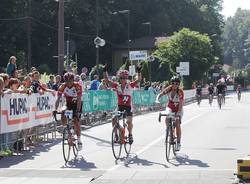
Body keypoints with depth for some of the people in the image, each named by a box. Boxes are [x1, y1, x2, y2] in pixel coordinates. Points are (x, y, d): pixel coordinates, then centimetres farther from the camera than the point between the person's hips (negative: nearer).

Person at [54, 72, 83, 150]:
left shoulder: (77, 86, -26)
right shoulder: (62, 86, -19)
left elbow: (79, 99, -30)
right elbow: (58, 98, -22)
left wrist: (78, 110, -41)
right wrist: (55, 109, -35)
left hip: (76, 104, -3)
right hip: (68, 104, 3)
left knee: (75, 120, -18)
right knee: (63, 116, -23)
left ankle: (79, 139, -5)